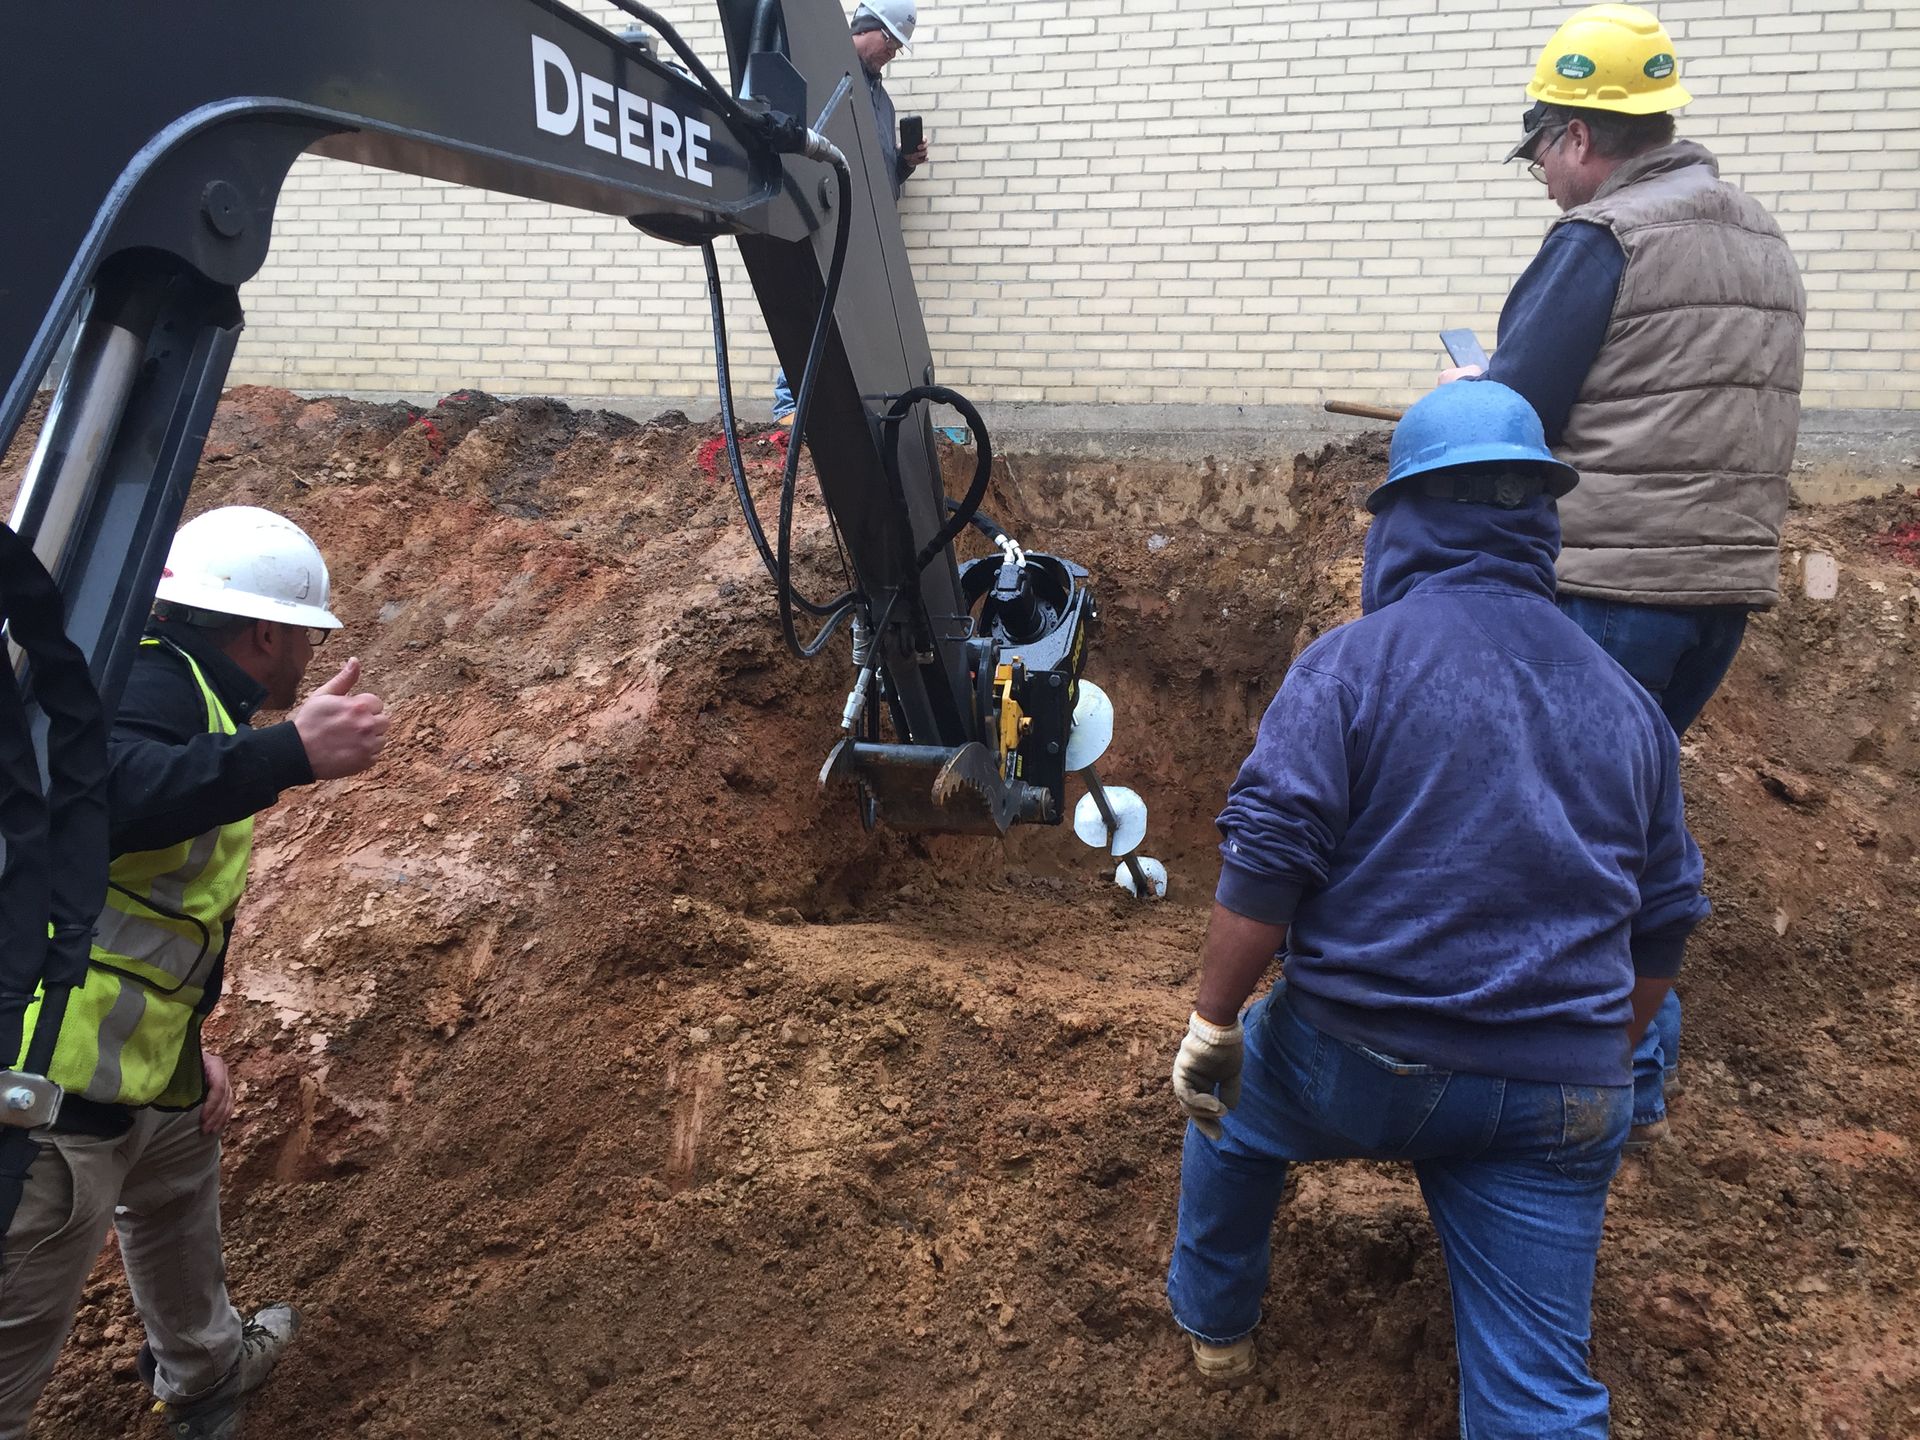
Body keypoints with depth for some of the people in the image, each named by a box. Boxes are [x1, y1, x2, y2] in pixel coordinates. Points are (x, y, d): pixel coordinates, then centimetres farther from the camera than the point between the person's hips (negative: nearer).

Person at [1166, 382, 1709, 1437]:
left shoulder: (1353, 659, -7)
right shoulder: (1625, 699, 10)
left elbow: (1265, 860, -17)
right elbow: (1662, 923, 16)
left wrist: (1211, 1024, -7)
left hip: (1358, 1062, -3)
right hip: (1560, 1103, 4)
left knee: (1232, 1111, 30)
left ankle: (1212, 1323, 45)